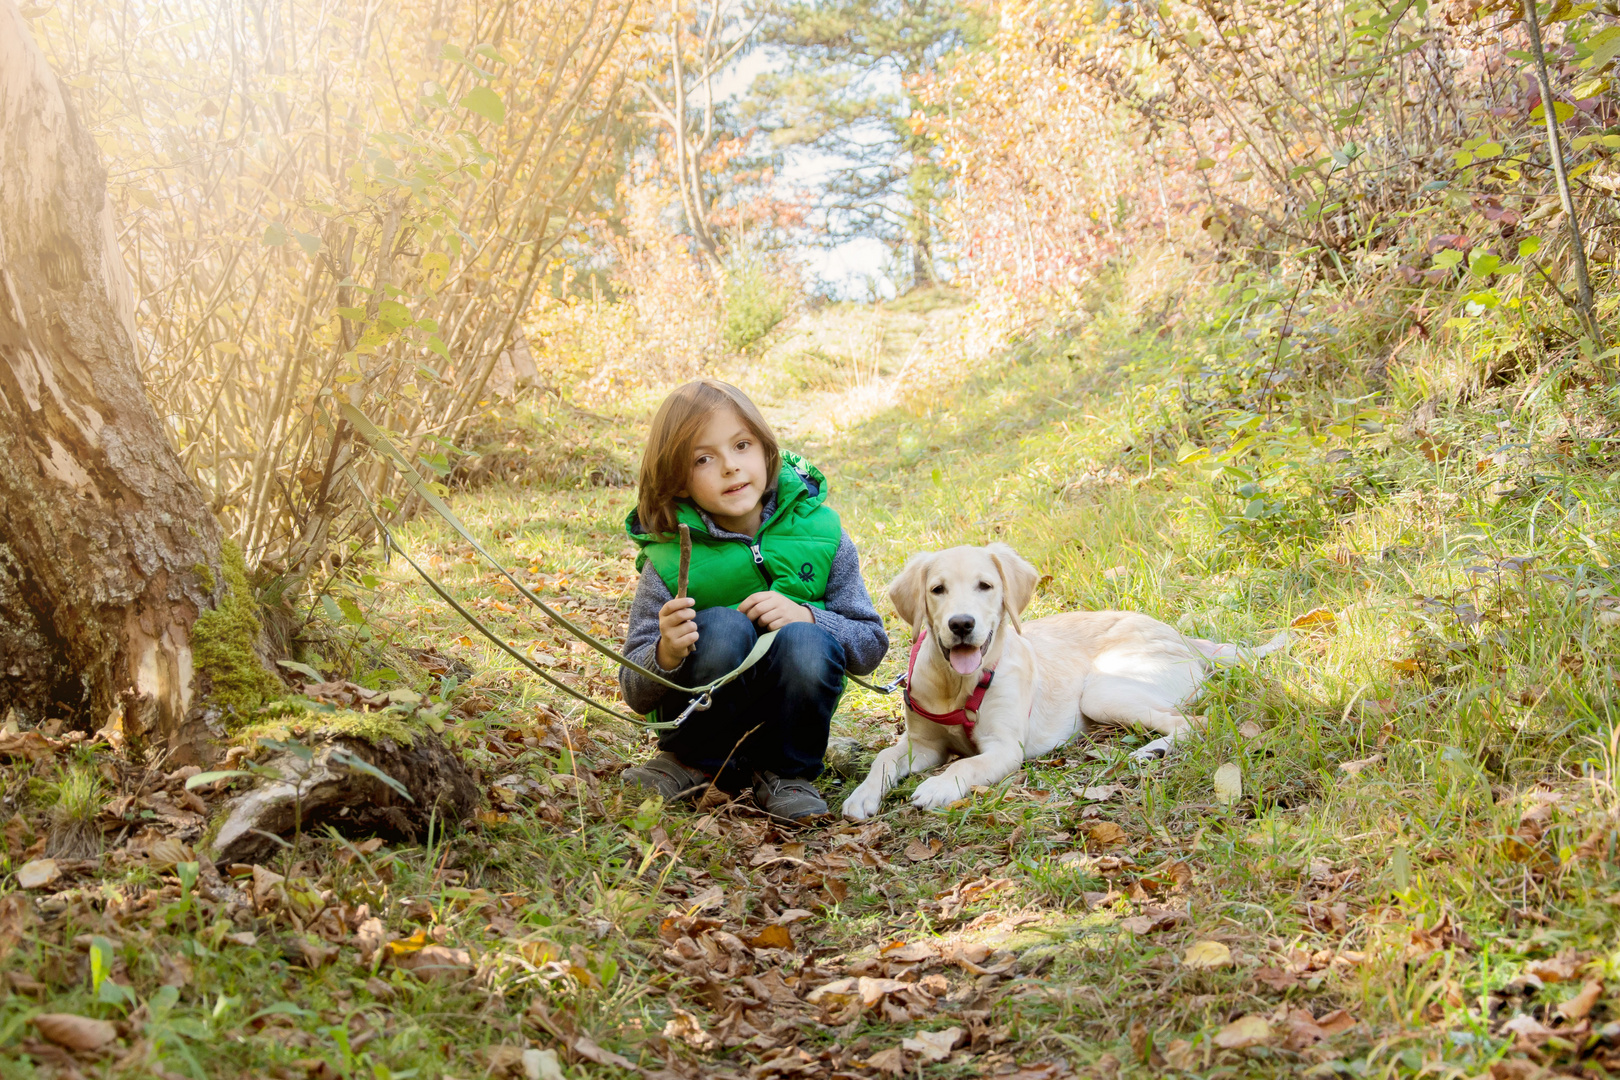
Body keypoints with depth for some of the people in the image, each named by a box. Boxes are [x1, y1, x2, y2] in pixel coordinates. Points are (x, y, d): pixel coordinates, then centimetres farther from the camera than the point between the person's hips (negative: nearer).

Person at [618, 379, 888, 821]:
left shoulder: (819, 532, -9)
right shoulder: (670, 558, -13)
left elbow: (872, 644, -2)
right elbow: (635, 694, -10)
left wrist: (807, 616, -22)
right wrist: (667, 655, -34)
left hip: (787, 723, 2)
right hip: (709, 723, -1)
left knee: (808, 644, -30)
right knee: (724, 627, -30)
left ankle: (786, 773, -5)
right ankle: (690, 764, -6)